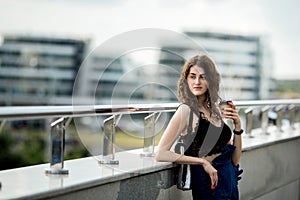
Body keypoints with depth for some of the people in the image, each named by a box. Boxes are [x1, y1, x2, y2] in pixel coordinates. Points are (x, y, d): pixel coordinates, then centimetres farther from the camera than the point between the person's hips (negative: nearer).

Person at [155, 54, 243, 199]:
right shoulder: (186, 110, -12)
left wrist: (237, 125, -4)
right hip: (209, 187, -6)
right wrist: (202, 162, -18)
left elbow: (234, 160, 8)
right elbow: (161, 154, -20)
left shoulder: (216, 110, 6)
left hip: (230, 183, 6)